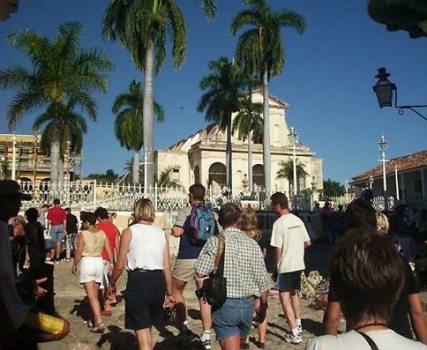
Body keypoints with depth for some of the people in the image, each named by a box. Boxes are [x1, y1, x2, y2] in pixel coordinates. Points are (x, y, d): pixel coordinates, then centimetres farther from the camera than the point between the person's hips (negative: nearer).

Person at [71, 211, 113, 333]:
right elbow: (109, 250, 2)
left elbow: (79, 252, -11)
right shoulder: (102, 233, 4)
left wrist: (74, 265, 2)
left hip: (87, 262, -5)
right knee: (95, 294, 17)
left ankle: (99, 322, -16)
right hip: (99, 262, 5)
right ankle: (93, 320, 27)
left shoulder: (83, 234, -10)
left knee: (92, 296, -6)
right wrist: (111, 264, 10)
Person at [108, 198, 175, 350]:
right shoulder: (161, 234, 10)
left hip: (138, 281, -4)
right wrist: (169, 293, 16)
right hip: (158, 282, 5)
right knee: (147, 326, 28)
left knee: (142, 334, 4)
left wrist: (111, 284, 15)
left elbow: (120, 265, -4)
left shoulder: (129, 232, -1)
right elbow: (167, 267, 8)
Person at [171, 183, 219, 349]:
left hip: (187, 258, -4)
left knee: (176, 290, 17)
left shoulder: (186, 212, -6)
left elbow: (176, 232, -19)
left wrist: (186, 229, 1)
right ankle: (206, 336, 7)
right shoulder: (213, 214, 7)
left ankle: (184, 328, 14)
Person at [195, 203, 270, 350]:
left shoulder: (215, 241, -11)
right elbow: (263, 281, 1)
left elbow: (200, 273, -16)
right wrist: (263, 306, 16)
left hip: (224, 303, -4)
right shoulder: (252, 244, -1)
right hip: (247, 304, 4)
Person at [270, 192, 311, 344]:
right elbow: (308, 243, 10)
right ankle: (298, 324, 37)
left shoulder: (279, 223, -15)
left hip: (286, 266, -7)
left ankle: (295, 333, -2)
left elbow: (278, 249, -15)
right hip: (299, 264, 7)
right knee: (294, 293, 24)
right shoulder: (298, 220, 5)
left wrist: (277, 266, 0)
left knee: (284, 296, 1)